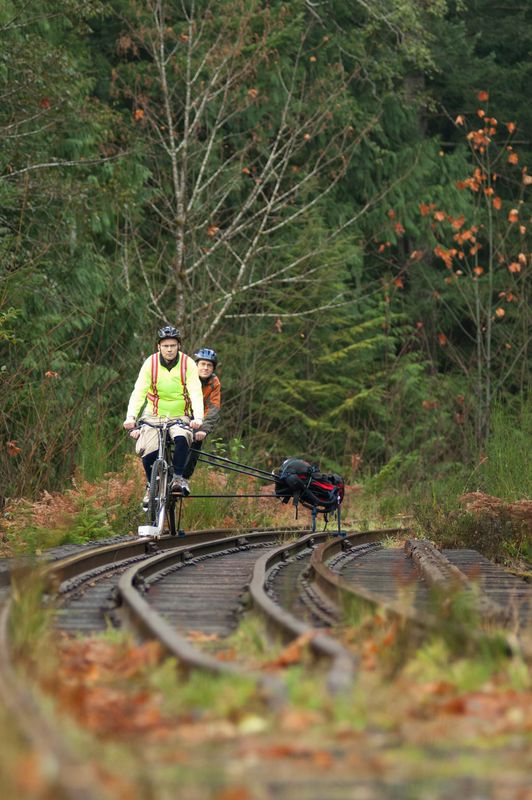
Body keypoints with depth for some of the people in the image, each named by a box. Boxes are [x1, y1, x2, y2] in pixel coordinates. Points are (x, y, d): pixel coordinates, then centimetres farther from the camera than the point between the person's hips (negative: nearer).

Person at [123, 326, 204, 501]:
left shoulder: (188, 363, -10)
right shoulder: (151, 363, -10)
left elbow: (196, 392, -19)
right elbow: (139, 391, -16)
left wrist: (198, 418, -37)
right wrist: (130, 417, -32)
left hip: (180, 416, 0)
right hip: (154, 415, 0)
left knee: (181, 439, -34)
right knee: (148, 453, -21)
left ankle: (178, 477, -13)